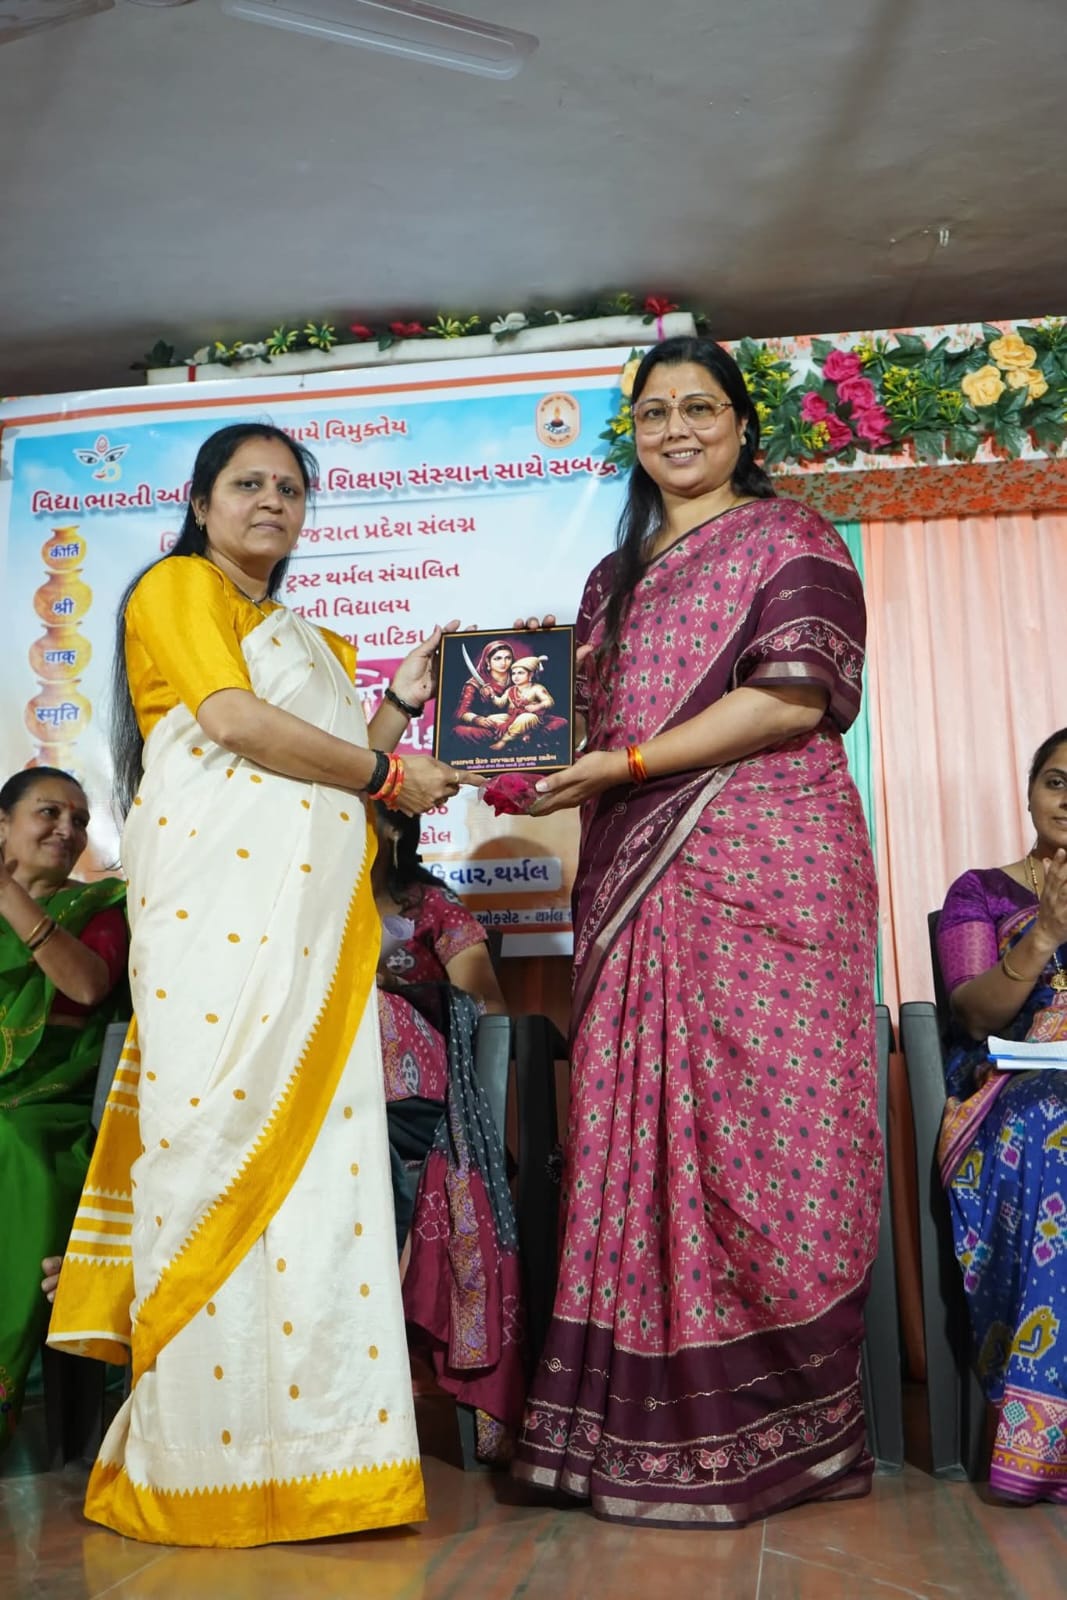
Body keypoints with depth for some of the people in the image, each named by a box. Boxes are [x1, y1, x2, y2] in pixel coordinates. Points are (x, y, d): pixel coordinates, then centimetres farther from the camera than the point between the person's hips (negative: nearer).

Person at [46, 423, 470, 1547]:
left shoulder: (309, 641, 31)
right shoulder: (179, 586, 9)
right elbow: (233, 719, -7)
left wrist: (396, 705, 20)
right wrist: (387, 771, -3)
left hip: (316, 912, 7)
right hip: (220, 895, -7)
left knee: (317, 1151, 0)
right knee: (222, 1130, -10)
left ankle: (308, 1446, 4)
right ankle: (209, 1461, -4)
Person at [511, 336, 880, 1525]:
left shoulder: (790, 540, 5)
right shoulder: (613, 581, 24)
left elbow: (794, 696, -9)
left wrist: (624, 763, -12)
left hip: (768, 877, -5)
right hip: (638, 892, 6)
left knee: (764, 1130, -5)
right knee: (639, 1143, 1)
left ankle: (774, 1426, 8)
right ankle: (647, 1428, 9)